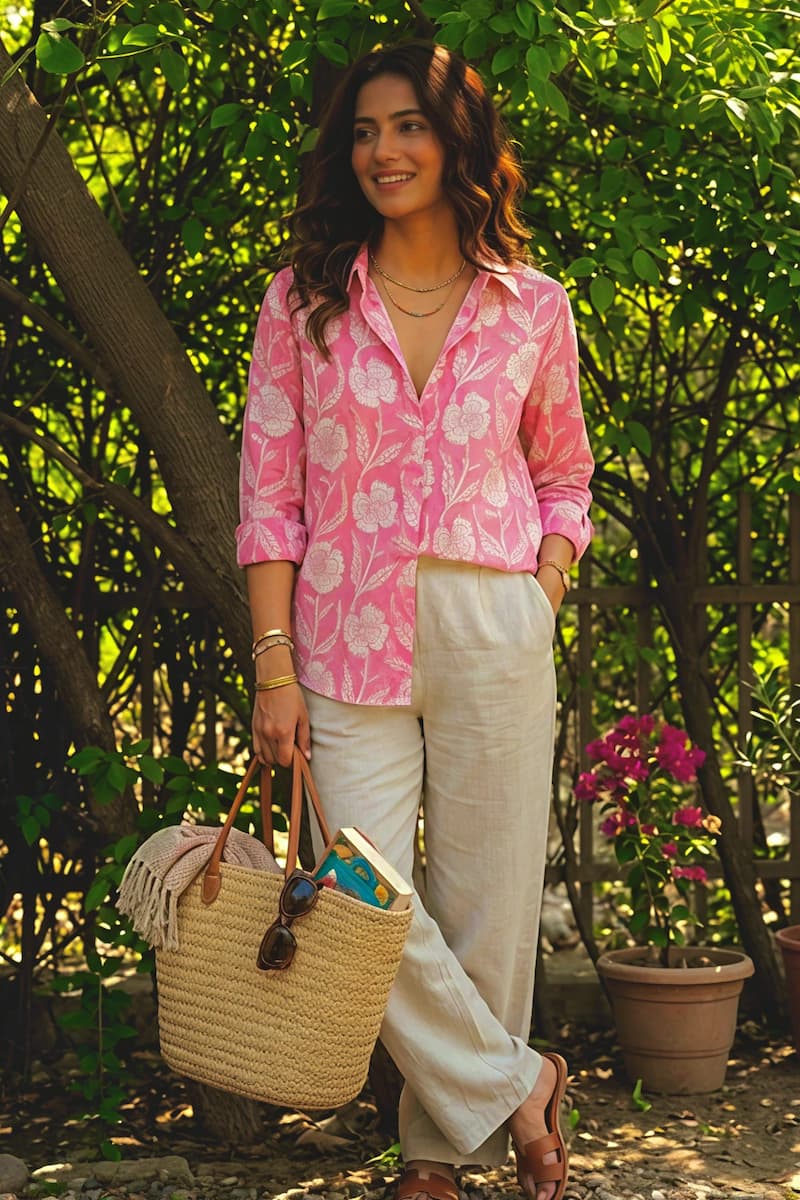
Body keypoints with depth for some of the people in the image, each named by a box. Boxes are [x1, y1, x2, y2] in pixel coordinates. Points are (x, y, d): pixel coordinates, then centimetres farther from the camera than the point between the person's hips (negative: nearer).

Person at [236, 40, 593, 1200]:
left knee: (488, 900, 3)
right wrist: (274, 664, -4)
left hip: (494, 637, 1)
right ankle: (514, 1087, 14)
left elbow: (564, 477, 17)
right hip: (349, 641, 0)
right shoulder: (304, 300, 5)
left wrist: (543, 606, 1)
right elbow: (268, 490, 2)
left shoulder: (532, 308, 7)